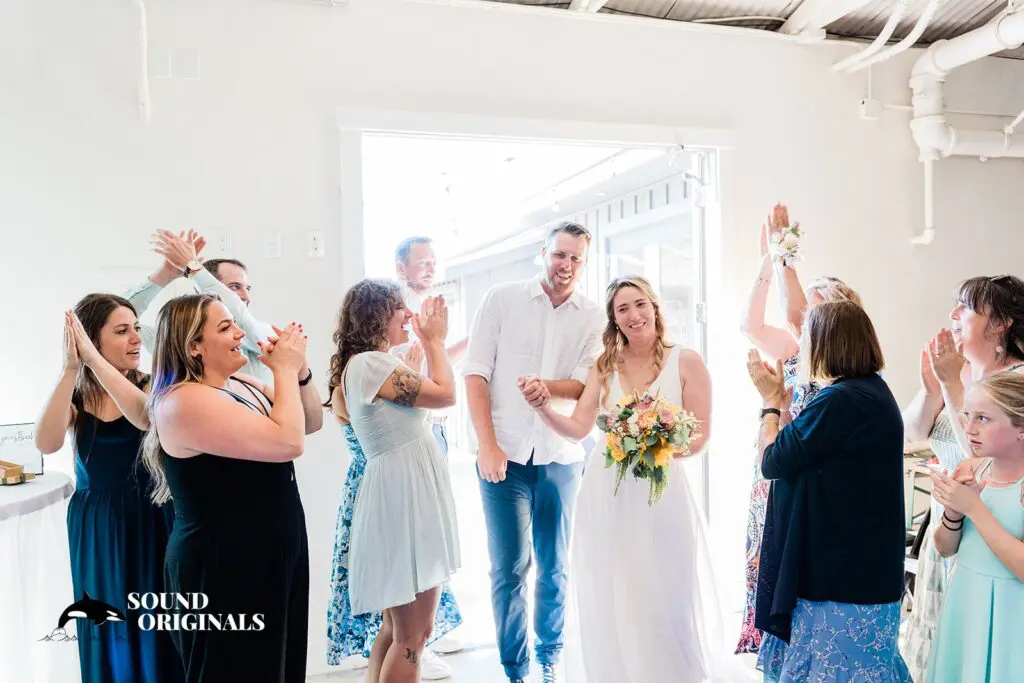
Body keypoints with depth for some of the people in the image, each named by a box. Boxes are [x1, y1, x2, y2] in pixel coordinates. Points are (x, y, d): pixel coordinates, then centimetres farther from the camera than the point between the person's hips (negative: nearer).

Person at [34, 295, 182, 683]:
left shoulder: (149, 386, -7)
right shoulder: (75, 396, -2)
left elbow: (147, 418, -30)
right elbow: (46, 444, -21)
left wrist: (94, 358, -34)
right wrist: (71, 370, -27)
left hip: (149, 519, -2)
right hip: (94, 525, 2)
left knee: (154, 627, 7)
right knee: (109, 629, 15)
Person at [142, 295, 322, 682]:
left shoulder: (241, 385, 7)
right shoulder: (183, 402, -20)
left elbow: (311, 423, 13)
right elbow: (288, 442, -28)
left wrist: (298, 369, -2)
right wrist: (285, 371, -16)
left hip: (273, 557, 9)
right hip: (223, 567, -9)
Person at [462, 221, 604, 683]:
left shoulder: (593, 318, 4)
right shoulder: (502, 299, 0)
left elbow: (585, 386, -3)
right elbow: (475, 372, -4)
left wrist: (546, 387, -24)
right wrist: (487, 445, -11)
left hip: (561, 457, 2)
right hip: (504, 453, -2)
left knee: (555, 566, 13)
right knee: (509, 567, 3)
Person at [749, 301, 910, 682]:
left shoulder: (840, 402, -25)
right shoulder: (871, 390, 8)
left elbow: (772, 462, -17)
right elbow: (801, 452, 9)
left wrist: (771, 400, -4)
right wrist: (782, 400, 9)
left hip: (842, 577, -10)